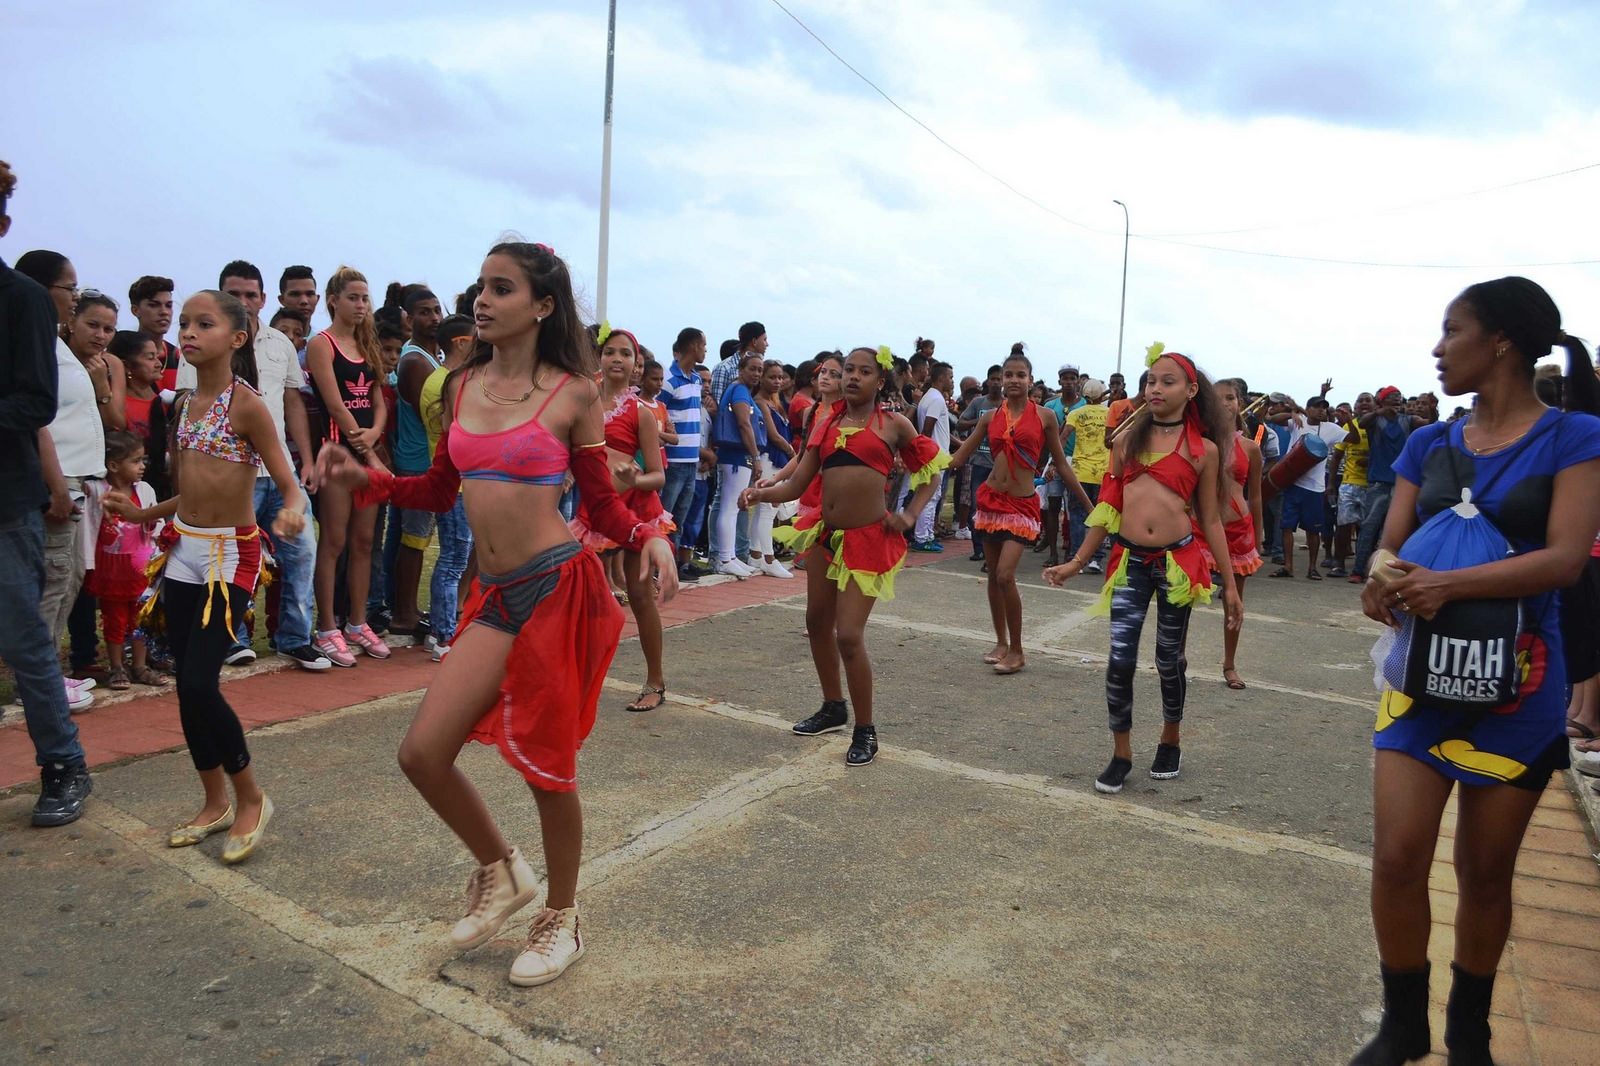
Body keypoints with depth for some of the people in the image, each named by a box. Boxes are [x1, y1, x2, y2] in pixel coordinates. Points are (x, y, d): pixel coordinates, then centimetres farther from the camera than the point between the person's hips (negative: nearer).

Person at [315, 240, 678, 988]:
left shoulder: (572, 393, -5)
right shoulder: (462, 387, 9)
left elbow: (604, 507, 1)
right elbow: (442, 489, 18)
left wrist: (649, 539, -19)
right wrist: (363, 480, 4)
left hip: (557, 587, -5)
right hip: (494, 596, 5)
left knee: (547, 765, 6)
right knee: (422, 753, -1)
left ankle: (561, 919, 31)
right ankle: (501, 871, 28)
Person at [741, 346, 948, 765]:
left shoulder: (893, 425, 1)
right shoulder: (825, 423, 9)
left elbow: (929, 471, 11)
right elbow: (795, 486, 4)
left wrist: (909, 515, -2)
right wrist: (760, 493, -14)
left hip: (869, 539, -5)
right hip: (826, 535, 6)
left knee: (849, 635, -10)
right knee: (817, 623, 16)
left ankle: (865, 731, 9)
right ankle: (834, 707, 39)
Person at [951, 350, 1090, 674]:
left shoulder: (1044, 416, 0)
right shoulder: (990, 416, 6)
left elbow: (1061, 464, 5)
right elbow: (960, 456, 7)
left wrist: (1088, 504, 5)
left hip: (1022, 504, -3)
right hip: (991, 499, 4)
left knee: (1005, 575, -15)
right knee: (994, 575, 9)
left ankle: (1016, 651, 0)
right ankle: (1001, 643, 24)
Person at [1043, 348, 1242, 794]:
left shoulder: (1203, 449, 2)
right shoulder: (1128, 438, 7)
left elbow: (1210, 520, 6)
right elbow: (1109, 506, 11)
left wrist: (1230, 585, 6)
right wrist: (1077, 562, 9)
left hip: (1178, 560, -1)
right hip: (1130, 560, 1)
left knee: (1169, 659, 10)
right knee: (1120, 658, -5)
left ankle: (1169, 742, 34)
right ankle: (1121, 753, 12)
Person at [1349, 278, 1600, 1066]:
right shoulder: (1429, 445, 6)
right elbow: (1389, 549, 3)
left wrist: (1448, 584, -29)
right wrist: (1383, 583, -20)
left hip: (1518, 682, -3)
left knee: (1486, 872, 10)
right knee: (1396, 857, -2)